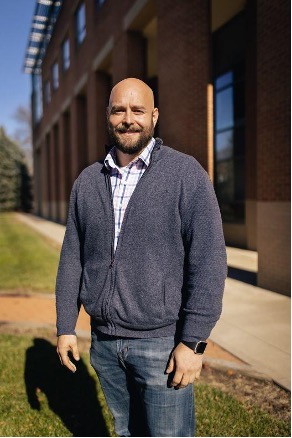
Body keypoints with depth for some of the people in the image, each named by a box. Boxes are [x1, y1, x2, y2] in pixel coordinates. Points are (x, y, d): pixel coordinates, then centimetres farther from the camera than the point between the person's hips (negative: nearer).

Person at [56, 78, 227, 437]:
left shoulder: (187, 174, -9)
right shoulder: (87, 181, 5)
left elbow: (208, 261, -13)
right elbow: (72, 258, 8)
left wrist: (193, 341, -15)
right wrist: (65, 326, 7)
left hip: (162, 341, -4)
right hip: (103, 340, 5)